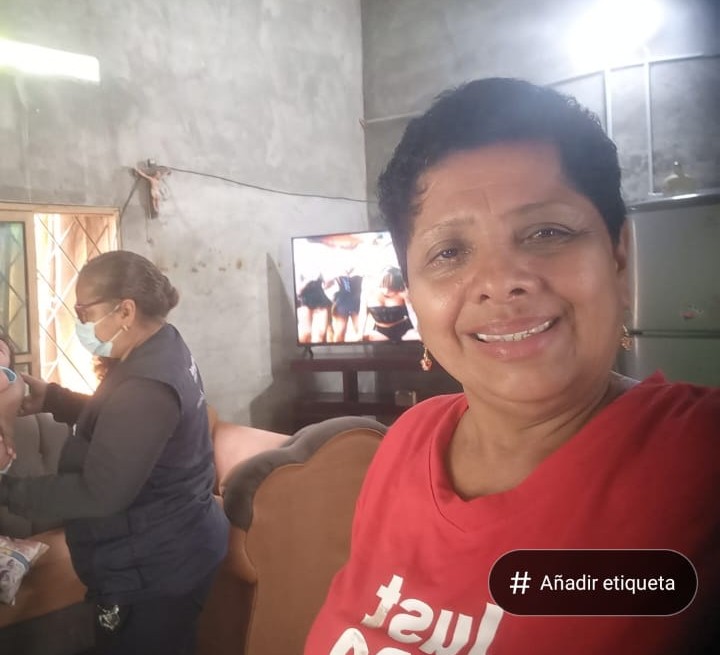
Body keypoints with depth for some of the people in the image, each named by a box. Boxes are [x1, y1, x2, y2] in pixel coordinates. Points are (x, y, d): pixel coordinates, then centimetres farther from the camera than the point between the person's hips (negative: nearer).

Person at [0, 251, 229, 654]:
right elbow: (115, 418, 18)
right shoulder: (161, 349, 3)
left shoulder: (146, 387, -29)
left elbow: (101, 493, -28)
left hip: (153, 569, -10)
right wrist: (51, 398, 6)